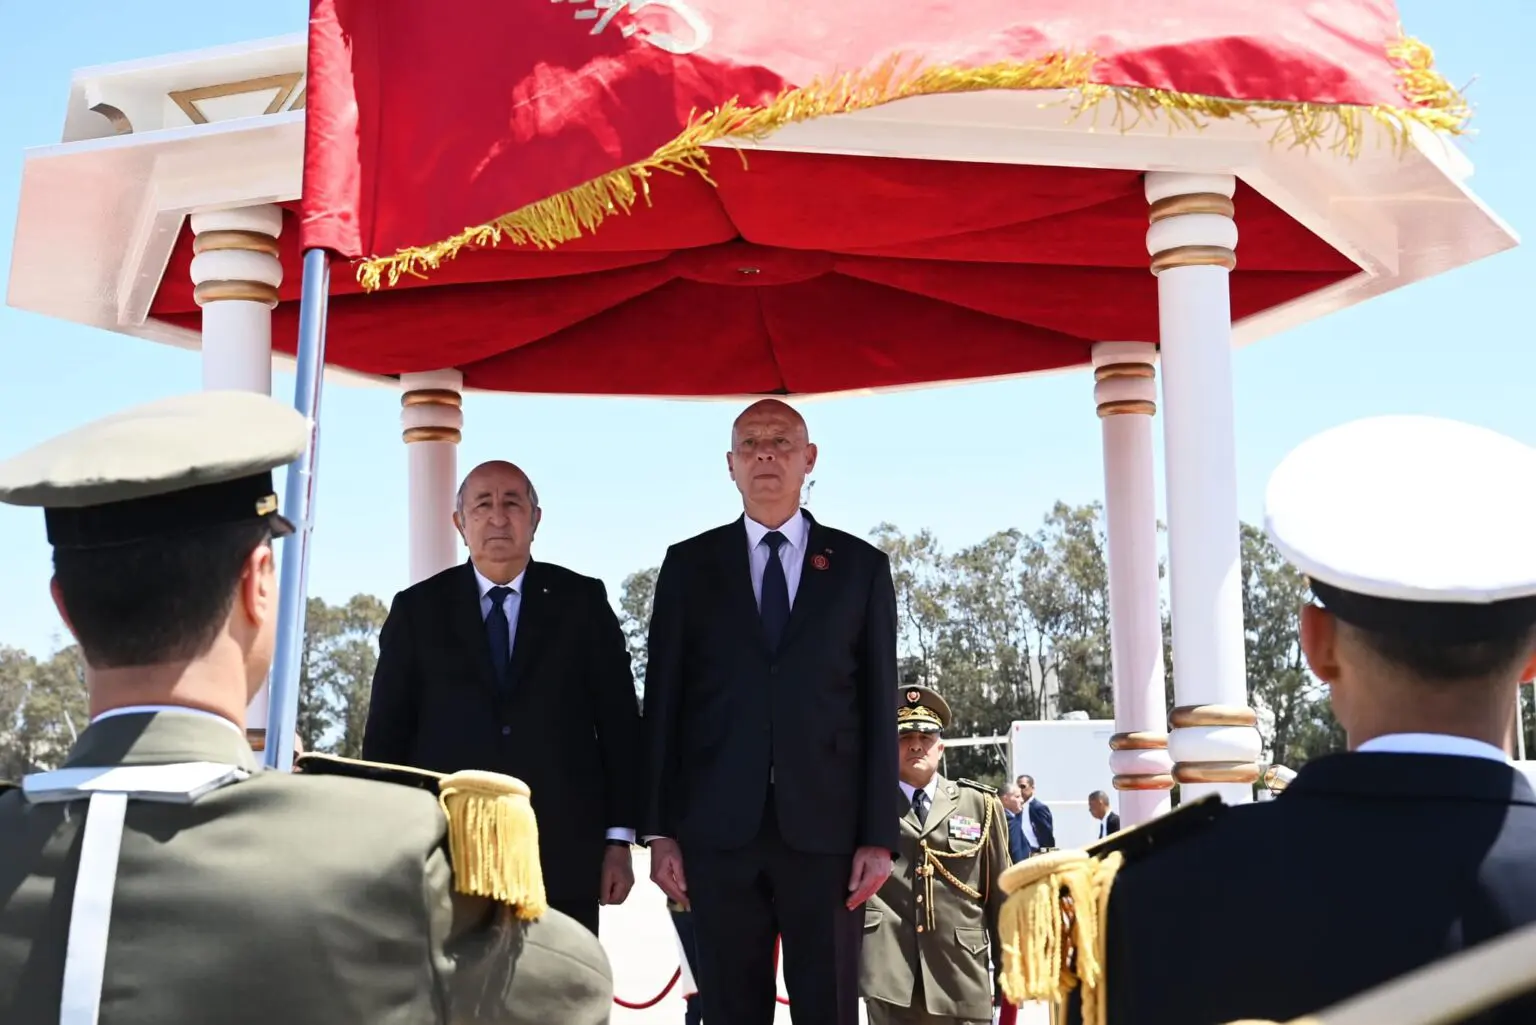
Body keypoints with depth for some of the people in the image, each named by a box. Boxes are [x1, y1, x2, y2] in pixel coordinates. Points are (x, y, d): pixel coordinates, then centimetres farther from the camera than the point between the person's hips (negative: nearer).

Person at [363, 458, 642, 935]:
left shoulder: (583, 601, 7)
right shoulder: (417, 610, 8)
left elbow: (619, 723, 5)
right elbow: (387, 735, 8)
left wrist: (619, 841, 1)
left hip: (565, 856, 0)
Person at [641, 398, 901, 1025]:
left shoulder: (862, 566, 8)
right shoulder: (689, 565, 8)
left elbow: (879, 706, 5)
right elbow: (664, 701, 6)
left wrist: (879, 835, -2)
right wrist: (660, 830, 1)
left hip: (827, 826, 0)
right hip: (720, 828, 1)